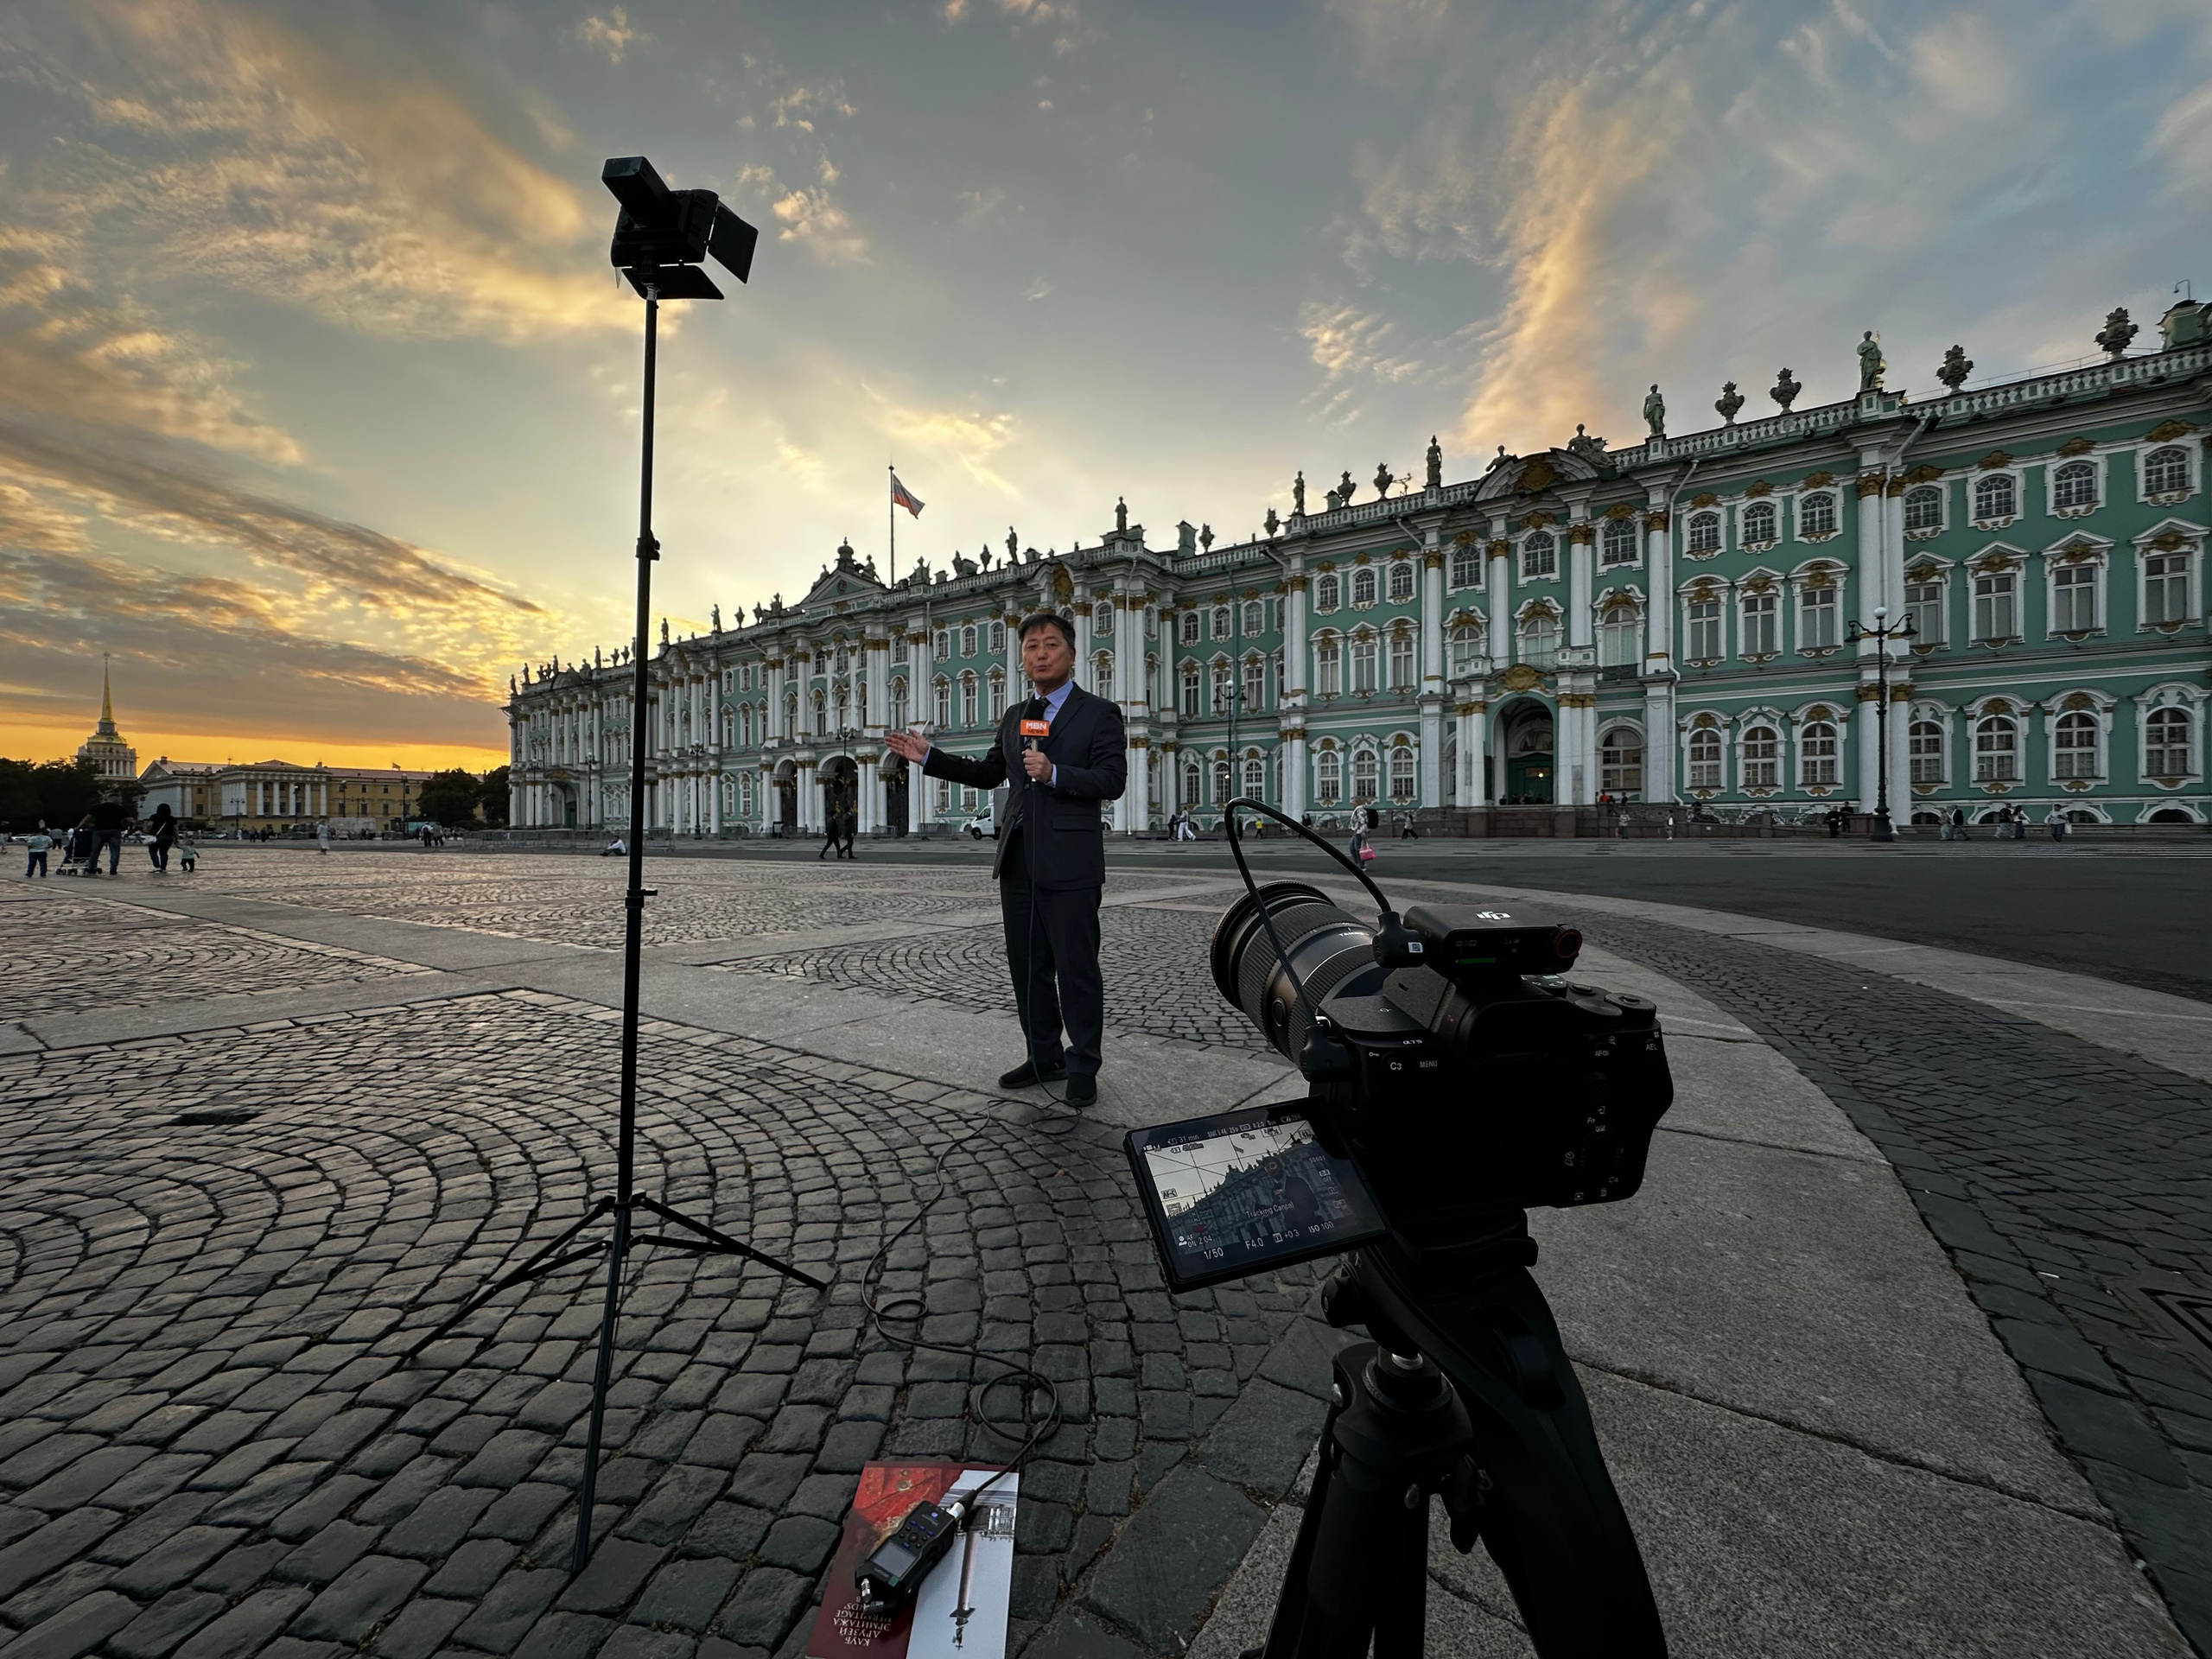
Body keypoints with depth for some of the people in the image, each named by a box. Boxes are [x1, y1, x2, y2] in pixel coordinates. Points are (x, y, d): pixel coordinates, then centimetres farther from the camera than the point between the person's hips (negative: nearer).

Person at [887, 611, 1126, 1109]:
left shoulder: (1098, 714, -2)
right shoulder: (1014, 718, 18)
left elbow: (1112, 781, -11)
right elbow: (988, 774, 26)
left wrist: (1055, 773, -22)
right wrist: (929, 758, 18)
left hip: (1069, 865, -6)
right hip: (1018, 863, 7)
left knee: (1076, 969, 0)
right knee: (1028, 967, 13)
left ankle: (1083, 1068, 15)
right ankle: (1044, 1058, 28)